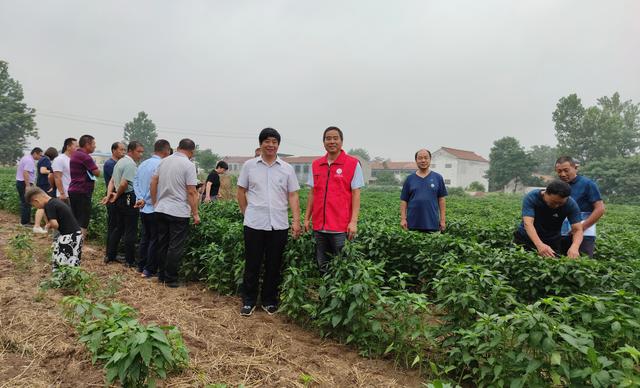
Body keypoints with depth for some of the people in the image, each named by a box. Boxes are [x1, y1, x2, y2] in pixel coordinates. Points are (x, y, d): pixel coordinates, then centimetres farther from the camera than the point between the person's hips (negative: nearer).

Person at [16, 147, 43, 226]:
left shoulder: (26, 157, 18)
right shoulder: (30, 161, -15)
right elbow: (25, 173, -25)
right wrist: (27, 186, -28)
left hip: (20, 182, 11)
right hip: (24, 183, -11)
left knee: (24, 202, 15)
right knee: (26, 203, -8)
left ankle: (24, 221, 21)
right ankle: (25, 222, -6)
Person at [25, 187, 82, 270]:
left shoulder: (49, 206, -14)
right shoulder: (56, 201, 14)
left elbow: (54, 224, -24)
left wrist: (50, 225, -2)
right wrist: (50, 225, 8)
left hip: (69, 237, -9)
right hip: (75, 234, 9)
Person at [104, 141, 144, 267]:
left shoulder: (120, 161, 16)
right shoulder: (131, 164, -16)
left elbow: (112, 180, 16)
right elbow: (123, 184, -23)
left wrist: (110, 194, 5)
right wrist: (117, 196, -8)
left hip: (120, 199, 10)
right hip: (129, 199, -10)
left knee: (119, 228, 18)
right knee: (131, 231, -2)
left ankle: (110, 255, 25)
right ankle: (130, 260, 4)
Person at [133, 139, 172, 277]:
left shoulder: (142, 164, 8)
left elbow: (135, 182, 6)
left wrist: (141, 199, -2)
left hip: (143, 208, 8)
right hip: (155, 208, -8)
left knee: (145, 236, 18)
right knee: (155, 239, 2)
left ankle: (140, 266, 26)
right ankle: (149, 270, 7)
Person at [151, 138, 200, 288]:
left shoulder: (164, 161, 7)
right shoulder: (189, 165, -12)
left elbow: (153, 183, 10)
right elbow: (191, 192, -15)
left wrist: (154, 203, 19)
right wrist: (195, 214, -9)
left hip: (161, 210, 6)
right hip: (179, 213, -6)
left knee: (162, 244, 15)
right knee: (175, 247, 3)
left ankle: (162, 275, 25)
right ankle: (171, 279, 10)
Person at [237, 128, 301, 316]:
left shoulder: (287, 169, 5)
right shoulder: (249, 165, 4)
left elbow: (293, 196, 4)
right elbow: (241, 192, 10)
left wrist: (296, 220, -5)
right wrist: (247, 213, 5)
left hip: (279, 225, 1)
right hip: (254, 224, -1)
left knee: (274, 265, 9)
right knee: (252, 265, 7)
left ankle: (270, 301, 24)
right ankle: (248, 301, 21)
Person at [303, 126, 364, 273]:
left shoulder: (353, 164, -3)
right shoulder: (315, 165, 10)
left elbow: (355, 194, -5)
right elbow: (312, 193, 14)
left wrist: (353, 222, -11)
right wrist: (307, 218, 11)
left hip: (341, 227, -4)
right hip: (319, 226, 4)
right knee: (322, 267, 12)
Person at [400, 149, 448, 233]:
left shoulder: (438, 178, 6)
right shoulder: (409, 179, 7)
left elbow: (441, 199, 6)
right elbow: (404, 200, 6)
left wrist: (443, 220, 2)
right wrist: (403, 219, -3)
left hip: (432, 224, 0)